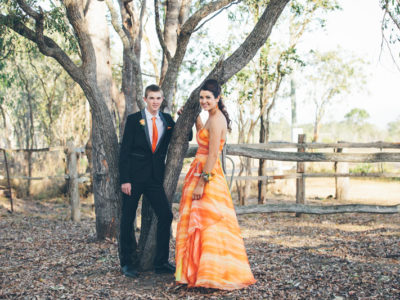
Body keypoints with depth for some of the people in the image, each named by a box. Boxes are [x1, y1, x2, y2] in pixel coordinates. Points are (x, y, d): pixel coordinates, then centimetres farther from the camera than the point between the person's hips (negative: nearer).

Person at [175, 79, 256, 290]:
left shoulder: (216, 120, -16)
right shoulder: (213, 118, 14)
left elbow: (213, 155, -21)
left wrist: (202, 182, -22)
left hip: (207, 174, -10)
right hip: (202, 173, 10)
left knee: (205, 223, -6)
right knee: (197, 223, 13)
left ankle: (212, 274, 0)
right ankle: (201, 271, 20)